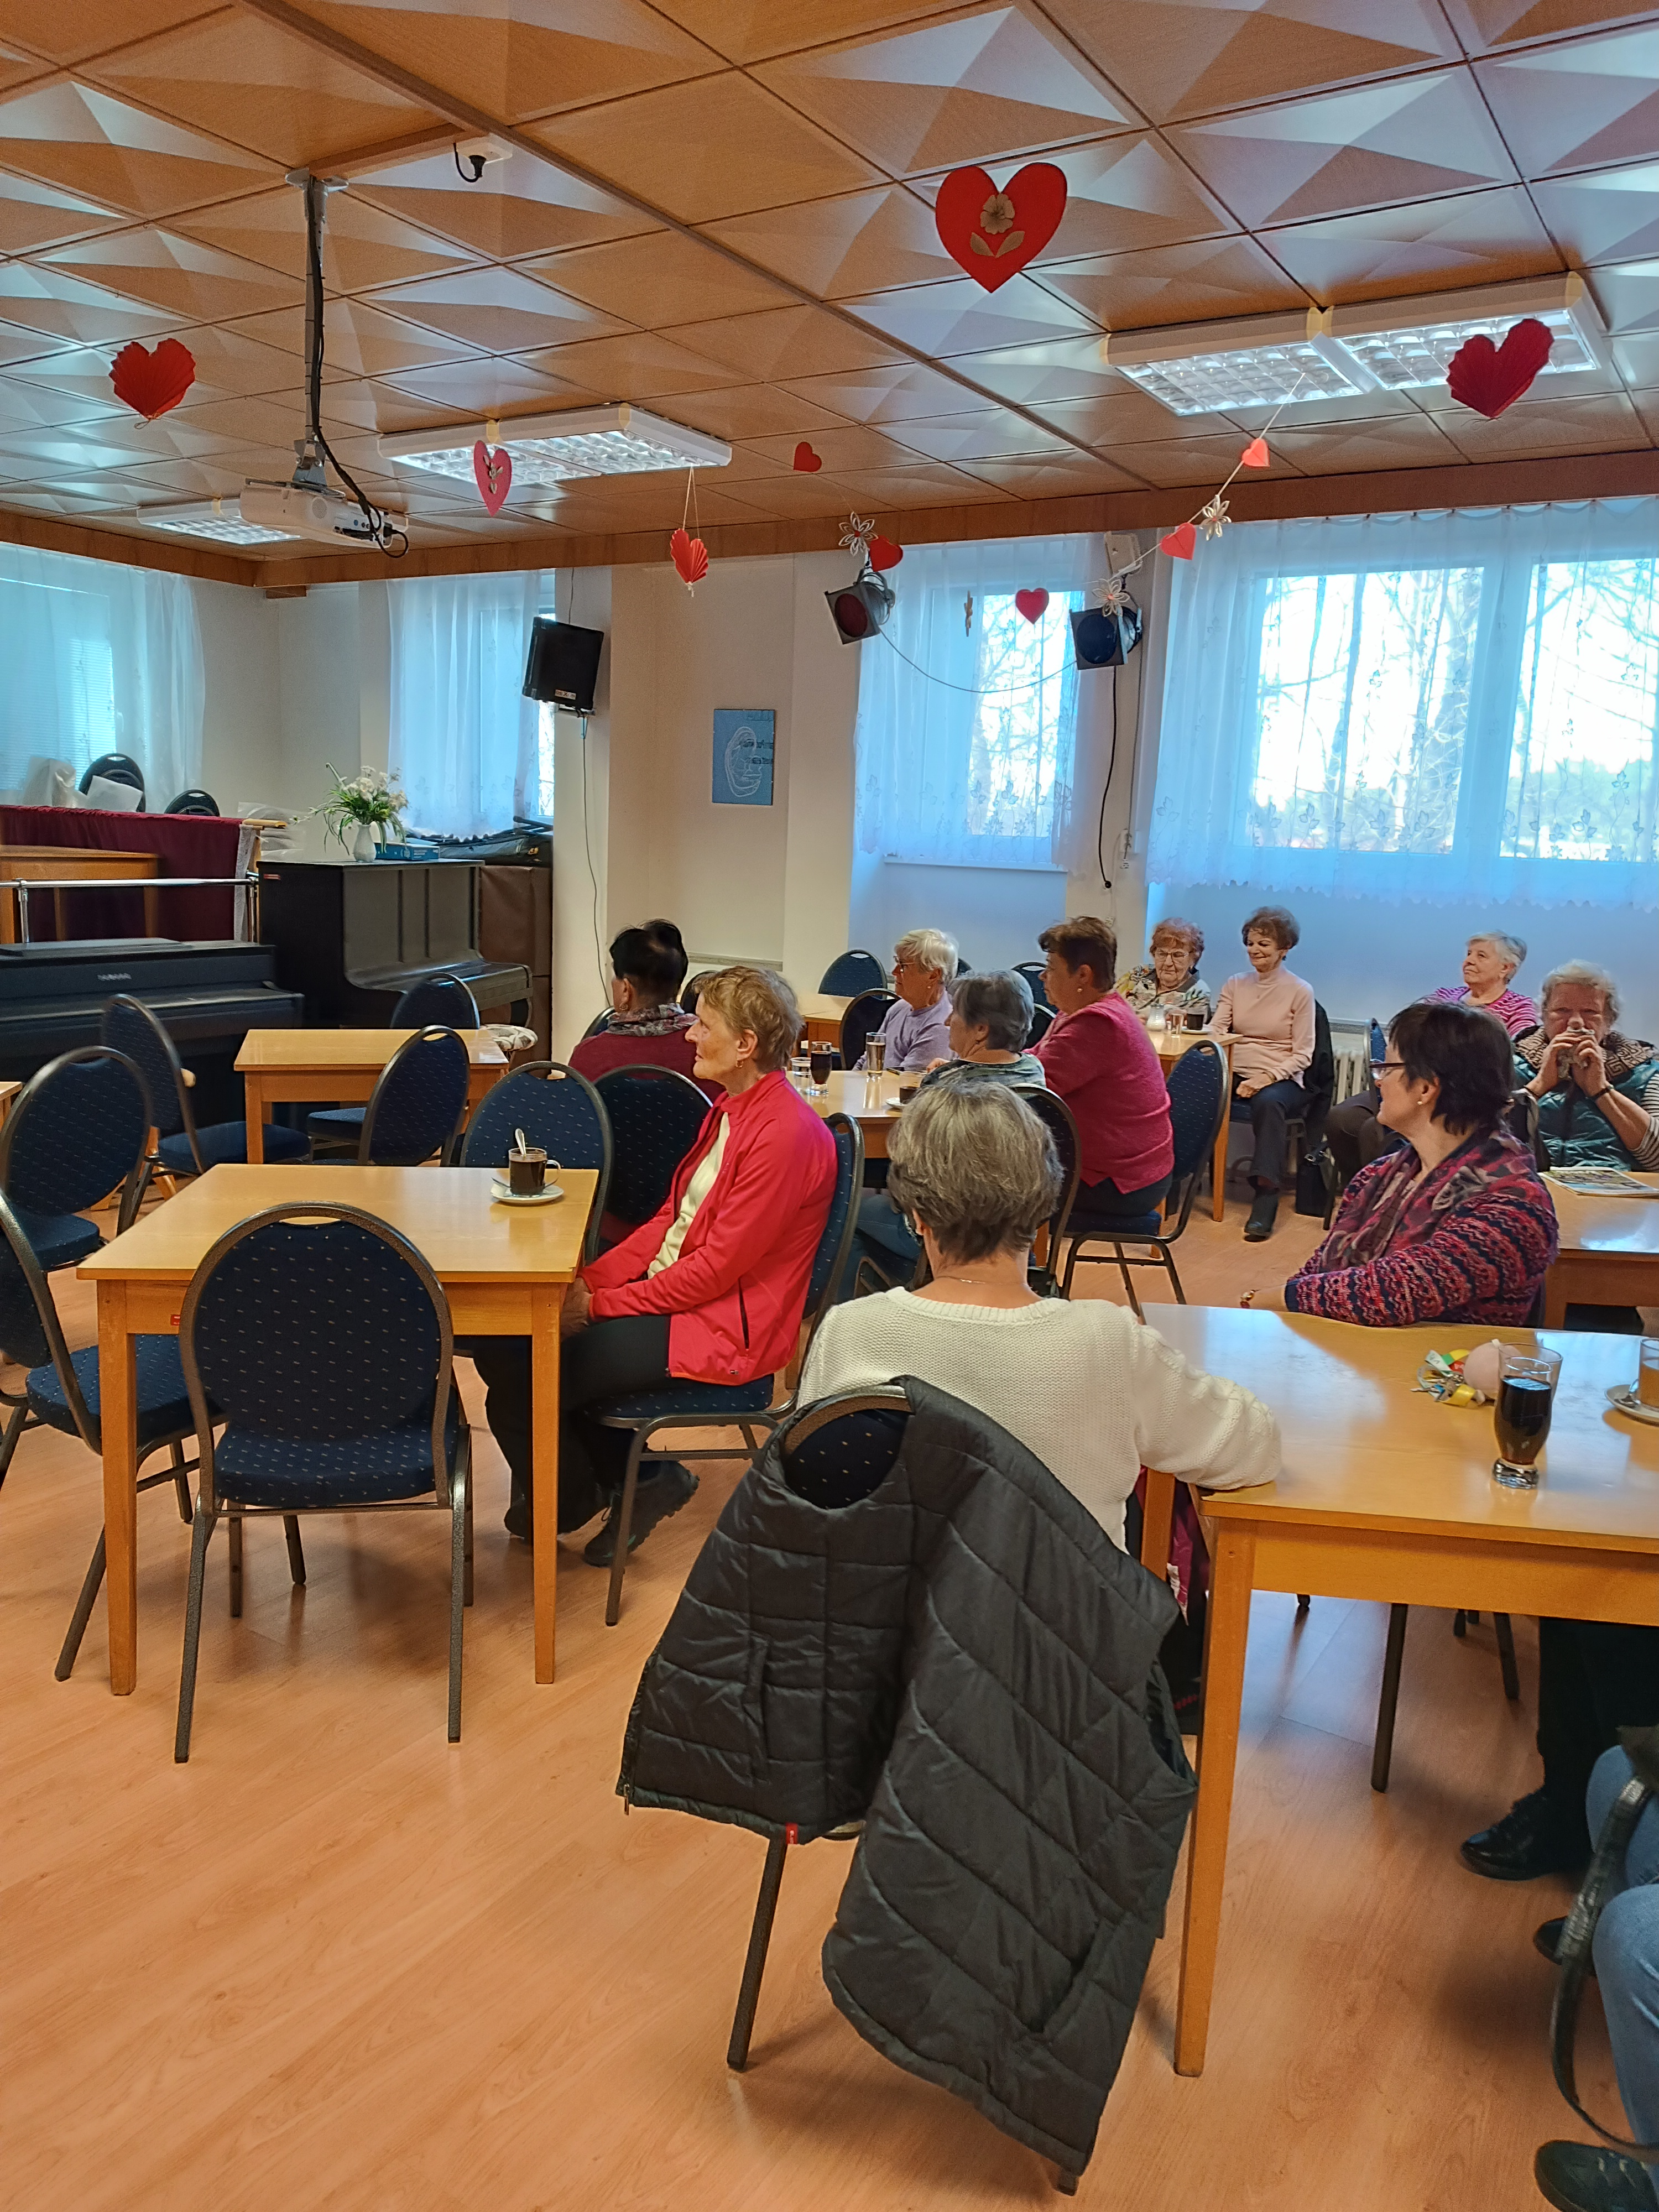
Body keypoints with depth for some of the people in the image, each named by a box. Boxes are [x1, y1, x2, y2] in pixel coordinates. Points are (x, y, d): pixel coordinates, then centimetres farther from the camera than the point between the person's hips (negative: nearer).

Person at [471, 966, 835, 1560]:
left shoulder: (785, 1133, -21)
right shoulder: (730, 1107, 10)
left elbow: (718, 1266, -21)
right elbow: (671, 1218, 11)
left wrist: (601, 1305, -16)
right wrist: (589, 1280, -2)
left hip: (723, 1328, -10)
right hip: (671, 1289, 10)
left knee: (522, 1387, -13)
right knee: (502, 1342, 1)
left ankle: (567, 1504, 19)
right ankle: (637, 1479, 12)